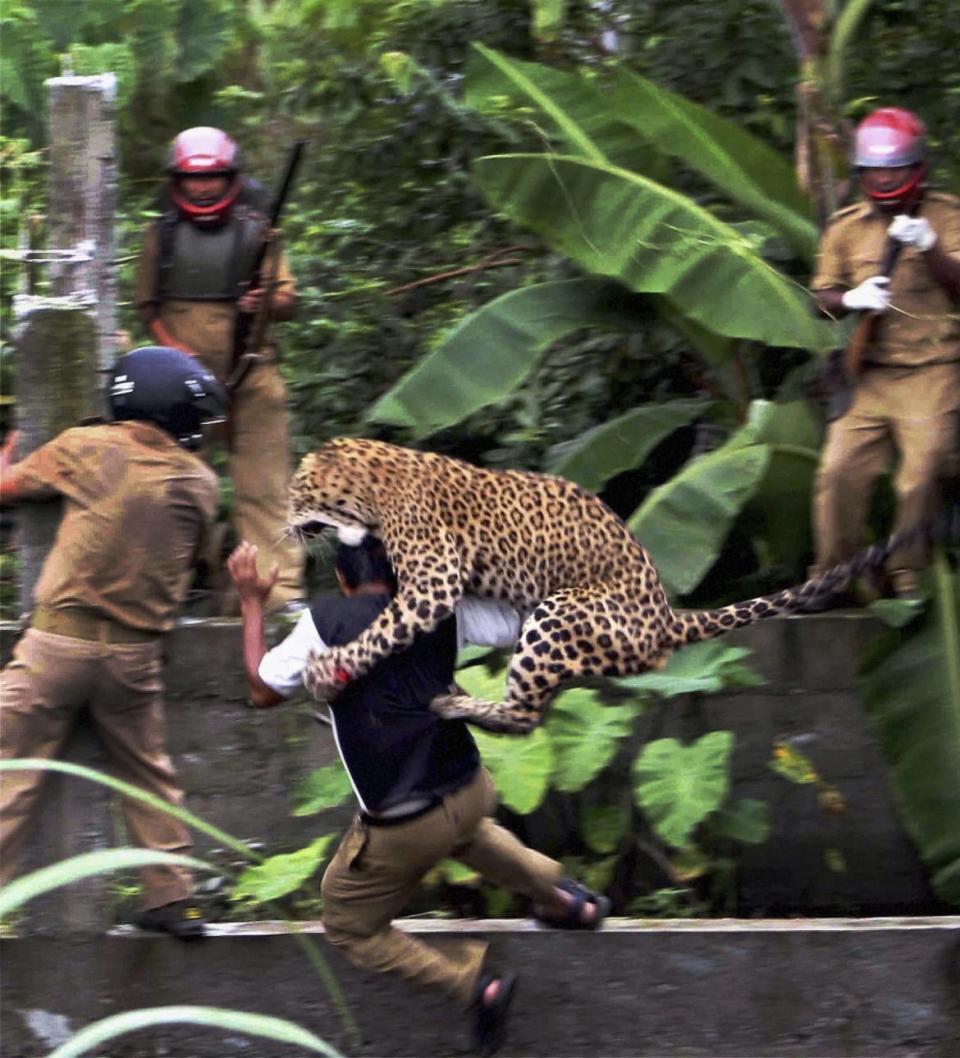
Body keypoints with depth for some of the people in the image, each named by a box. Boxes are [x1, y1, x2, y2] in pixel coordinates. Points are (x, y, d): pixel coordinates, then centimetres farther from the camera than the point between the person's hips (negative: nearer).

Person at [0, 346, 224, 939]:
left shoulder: (87, 450, -6)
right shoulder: (200, 483, 2)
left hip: (61, 638, -3)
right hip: (138, 653, 3)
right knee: (148, 774, 17)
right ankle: (172, 897, 19)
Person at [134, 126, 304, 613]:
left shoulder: (254, 231, 8)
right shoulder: (162, 236, 9)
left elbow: (288, 299, 7)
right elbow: (148, 305, 13)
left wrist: (265, 303, -16)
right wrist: (173, 349, -4)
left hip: (251, 376, -1)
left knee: (263, 485, -6)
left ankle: (281, 586, -7)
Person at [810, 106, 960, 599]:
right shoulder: (846, 227, 12)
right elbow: (823, 296, 13)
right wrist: (852, 299, -9)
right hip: (868, 376, 3)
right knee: (840, 471, -5)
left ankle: (907, 576, 2)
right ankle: (831, 573, 7)